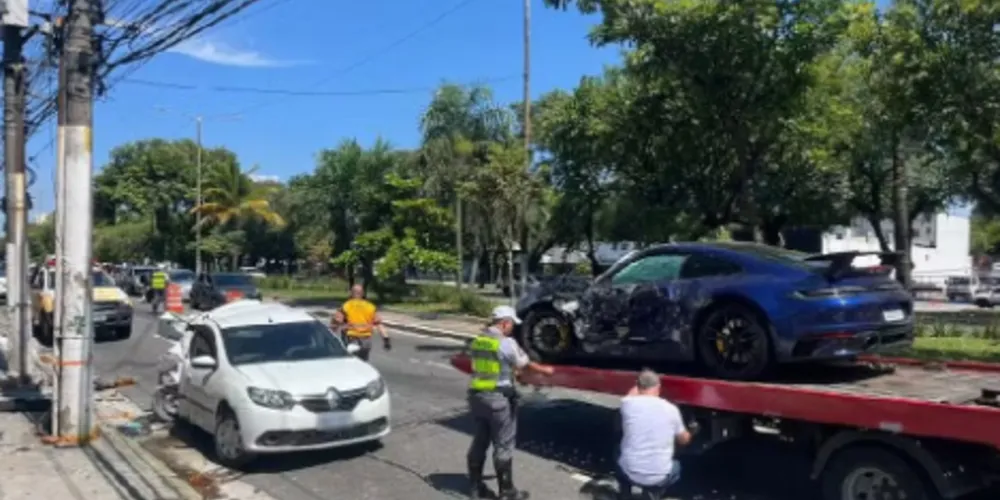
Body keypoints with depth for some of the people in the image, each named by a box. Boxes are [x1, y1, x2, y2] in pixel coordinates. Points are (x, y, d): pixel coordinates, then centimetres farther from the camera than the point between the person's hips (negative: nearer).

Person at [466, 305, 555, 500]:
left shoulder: (476, 341, 6)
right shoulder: (507, 343, -15)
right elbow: (526, 365, -5)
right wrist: (544, 370, 14)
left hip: (477, 395, 7)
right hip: (498, 398, -7)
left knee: (479, 441, 16)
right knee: (503, 445, 4)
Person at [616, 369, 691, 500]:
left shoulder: (628, 404, -6)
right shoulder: (671, 409, -3)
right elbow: (683, 440, 14)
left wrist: (639, 386, 33)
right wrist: (688, 434, 36)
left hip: (630, 472, 1)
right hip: (659, 476, -1)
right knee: (676, 467, 33)